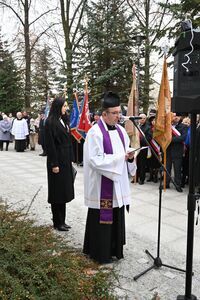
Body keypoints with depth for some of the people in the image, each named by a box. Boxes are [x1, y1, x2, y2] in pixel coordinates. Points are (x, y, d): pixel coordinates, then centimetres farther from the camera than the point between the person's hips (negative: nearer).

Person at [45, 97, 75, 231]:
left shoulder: (63, 121, 13)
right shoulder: (50, 122, -11)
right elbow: (50, 144, -16)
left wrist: (70, 159, 12)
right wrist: (54, 164, -18)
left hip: (66, 159, 8)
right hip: (57, 160, -8)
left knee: (64, 190, 12)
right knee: (57, 191, 2)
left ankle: (62, 221, 23)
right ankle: (57, 222, 15)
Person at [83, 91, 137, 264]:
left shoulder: (120, 130, 8)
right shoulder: (95, 132, -15)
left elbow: (126, 153, 15)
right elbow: (95, 160, -19)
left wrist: (130, 157, -8)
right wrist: (120, 157, -19)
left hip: (118, 183, 7)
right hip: (102, 185, -7)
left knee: (116, 217, 15)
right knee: (102, 218, 5)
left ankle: (114, 249, 31)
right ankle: (100, 252, 23)